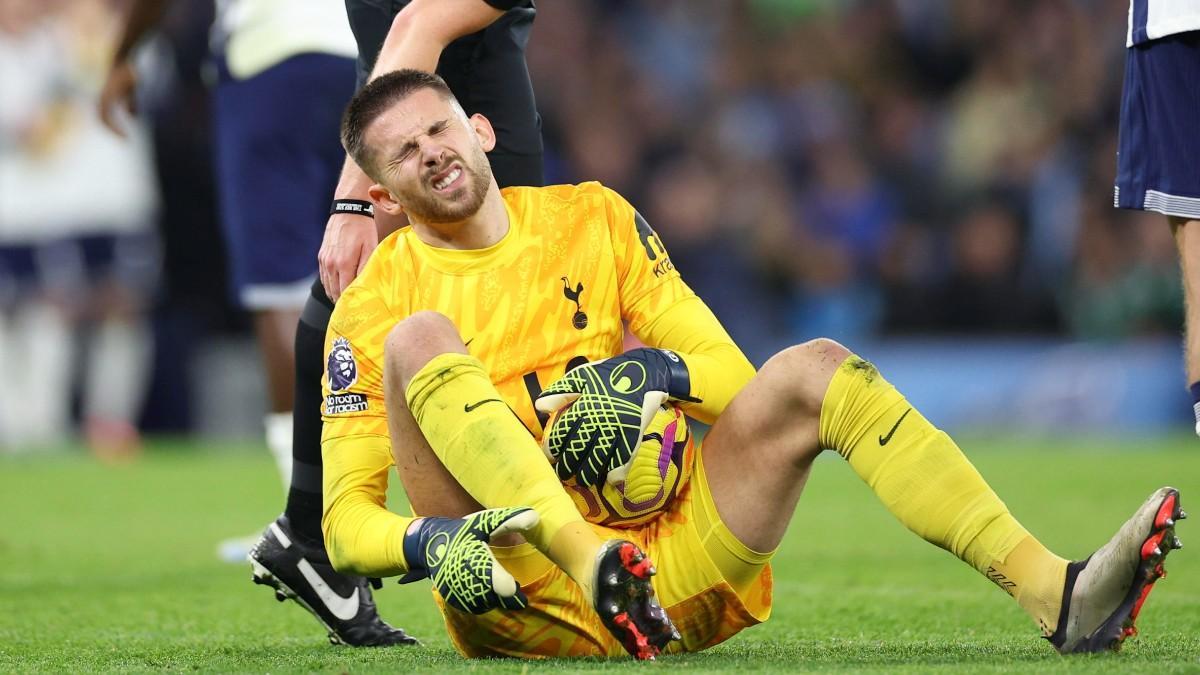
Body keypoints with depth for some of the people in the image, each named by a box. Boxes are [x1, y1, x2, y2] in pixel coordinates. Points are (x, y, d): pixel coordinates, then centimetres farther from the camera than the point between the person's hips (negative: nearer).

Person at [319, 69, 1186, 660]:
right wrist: (428, 545, -21)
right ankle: (591, 565, -46)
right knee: (420, 341, -21)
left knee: (814, 369, -15)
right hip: (525, 604, -3)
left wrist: (648, 376, -9)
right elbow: (345, 523, 1)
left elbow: (731, 376, 13)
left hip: (673, 564, 3)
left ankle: (1057, 595, -30)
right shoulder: (372, 309, 6)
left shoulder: (592, 220, 16)